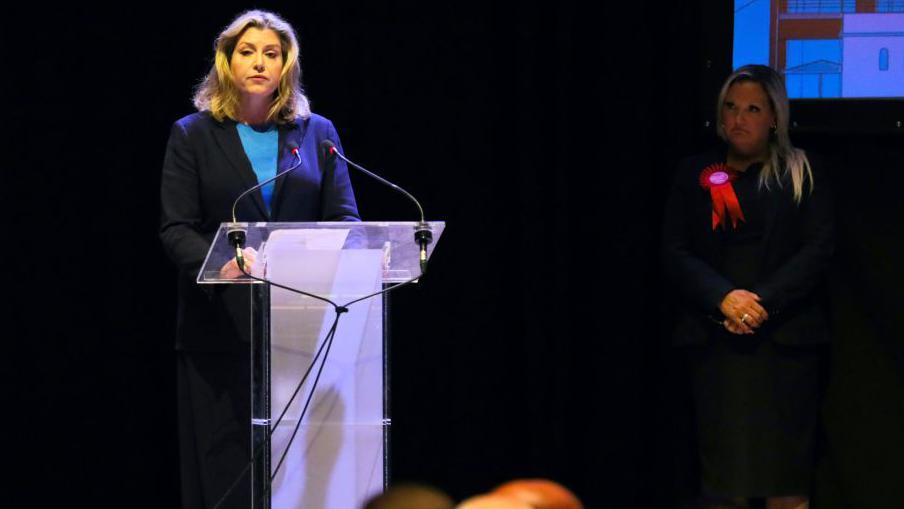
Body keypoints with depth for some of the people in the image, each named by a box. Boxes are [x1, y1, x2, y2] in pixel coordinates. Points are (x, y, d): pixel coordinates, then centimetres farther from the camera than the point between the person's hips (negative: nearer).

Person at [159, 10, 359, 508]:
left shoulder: (317, 133, 12)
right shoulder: (191, 135, 6)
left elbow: (344, 218, 6)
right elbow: (175, 231, -3)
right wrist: (220, 262, -24)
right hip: (223, 325, -1)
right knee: (226, 467, 0)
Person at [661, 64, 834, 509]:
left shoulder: (802, 175, 7)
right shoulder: (694, 175, 11)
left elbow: (818, 250, -2)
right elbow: (675, 252, 3)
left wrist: (764, 303, -14)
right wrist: (724, 298, -13)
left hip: (784, 338, -1)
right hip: (715, 339, 1)